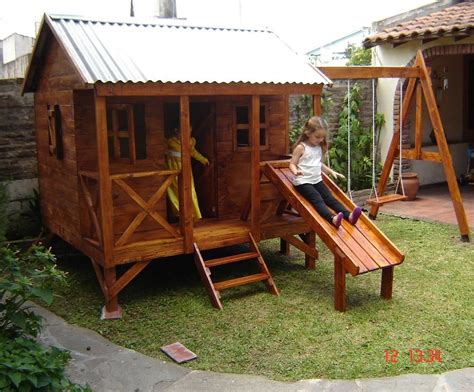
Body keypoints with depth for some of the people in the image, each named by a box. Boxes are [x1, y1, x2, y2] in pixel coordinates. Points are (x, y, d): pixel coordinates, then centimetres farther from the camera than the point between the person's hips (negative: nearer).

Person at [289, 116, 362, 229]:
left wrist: (331, 171, 18)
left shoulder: (319, 147, 13)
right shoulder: (301, 147, -8)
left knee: (330, 197, -9)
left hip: (317, 180, 7)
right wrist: (296, 171, -30)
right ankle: (332, 218, -45)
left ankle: (349, 215, -24)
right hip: (303, 182, -7)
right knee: (317, 199, -25)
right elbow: (292, 164, -8)